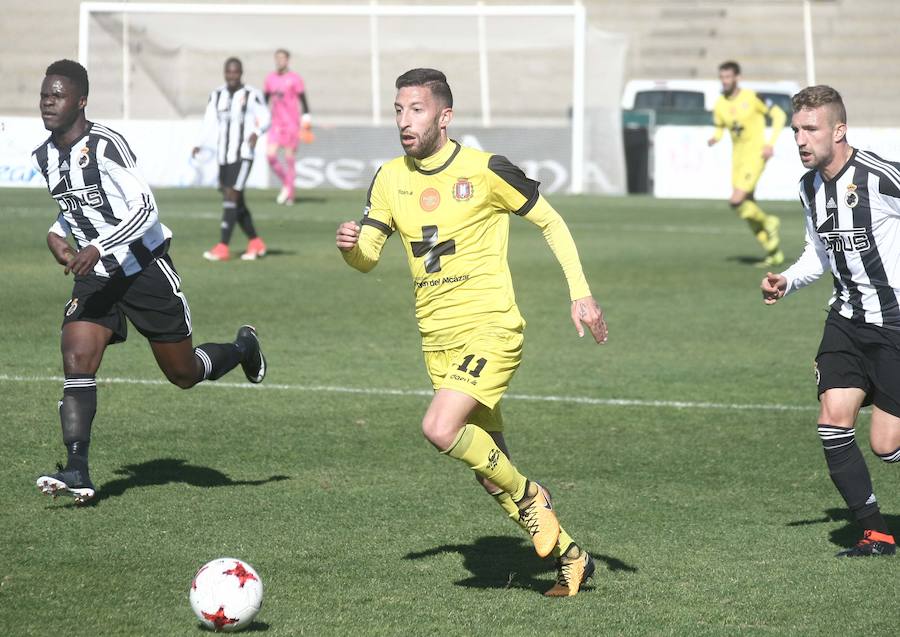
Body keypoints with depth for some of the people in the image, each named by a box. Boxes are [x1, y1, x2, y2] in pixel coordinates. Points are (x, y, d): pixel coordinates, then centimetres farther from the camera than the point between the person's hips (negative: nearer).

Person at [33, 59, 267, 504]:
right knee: (76, 360, -17)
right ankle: (77, 471, -20)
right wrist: (56, 232, 6)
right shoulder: (44, 158, 4)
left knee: (184, 375, 8)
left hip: (145, 270, -5)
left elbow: (145, 209, -25)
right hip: (95, 278, 6)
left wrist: (98, 247, -34)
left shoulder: (106, 145, -20)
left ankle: (242, 349, 40)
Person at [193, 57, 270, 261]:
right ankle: (255, 243, 24)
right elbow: (209, 123, 8)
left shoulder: (251, 95, -4)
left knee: (231, 196, -14)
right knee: (236, 202, 9)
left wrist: (257, 131, -20)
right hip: (223, 155, 6)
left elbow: (265, 118, 0)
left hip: (243, 155, -6)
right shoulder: (216, 96, 10)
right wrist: (200, 144, -7)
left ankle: (223, 247, -16)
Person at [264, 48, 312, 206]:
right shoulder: (270, 78, 10)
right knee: (270, 154, -10)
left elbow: (303, 100, -4)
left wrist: (306, 120, -10)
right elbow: (265, 99, 18)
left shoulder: (295, 79, -4)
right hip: (276, 123, 4)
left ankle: (289, 194, 7)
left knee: (290, 158, -2)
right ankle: (285, 183, 13)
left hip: (292, 123, -4)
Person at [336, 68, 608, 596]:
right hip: (438, 339, 6)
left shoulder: (485, 171, -11)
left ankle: (529, 497, -3)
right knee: (492, 468, 7)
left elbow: (550, 222, 0)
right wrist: (351, 245, -16)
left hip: (491, 329, -6)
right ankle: (569, 555, 23)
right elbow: (367, 259, 8)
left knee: (441, 429, -27)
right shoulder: (391, 179, 5)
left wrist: (581, 293, -6)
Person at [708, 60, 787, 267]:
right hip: (738, 156, 7)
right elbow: (719, 129, 15)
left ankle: (768, 222, 8)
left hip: (755, 154, -7)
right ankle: (775, 253, 16)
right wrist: (714, 139, -10)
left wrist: (770, 143, -12)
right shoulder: (720, 104, 5)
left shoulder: (752, 97, -11)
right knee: (747, 207, 6)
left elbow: (779, 115, -5)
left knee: (736, 201, -19)